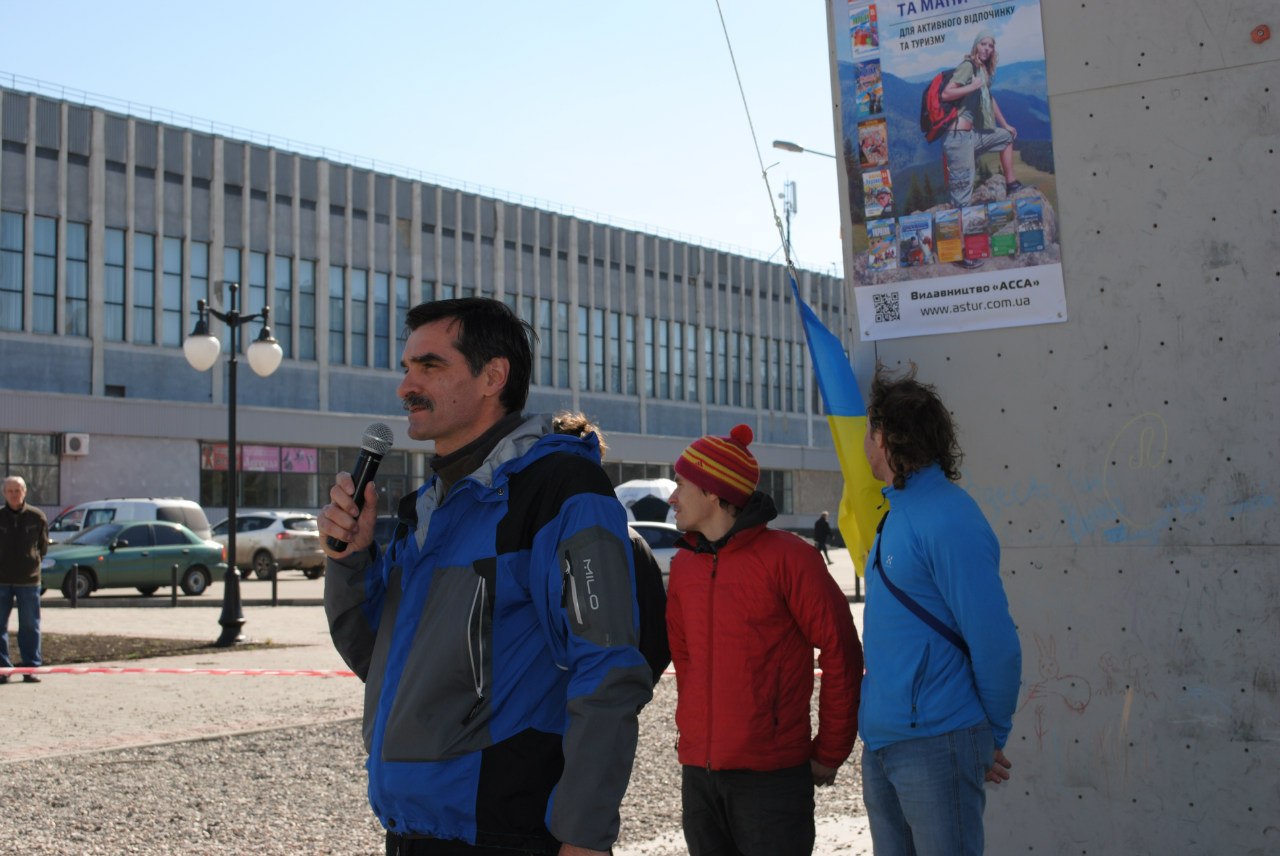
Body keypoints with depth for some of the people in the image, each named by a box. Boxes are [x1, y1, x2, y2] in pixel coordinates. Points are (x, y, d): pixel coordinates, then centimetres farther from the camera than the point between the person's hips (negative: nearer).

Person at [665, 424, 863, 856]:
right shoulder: (683, 564, 10)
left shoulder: (786, 556, -9)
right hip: (698, 771, 6)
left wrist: (830, 751, -4)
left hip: (771, 773, -6)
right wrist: (694, 731, 12)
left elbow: (841, 651, -8)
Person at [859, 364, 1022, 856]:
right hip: (881, 741, 9)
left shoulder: (950, 522, -18)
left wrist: (993, 736, -7)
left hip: (935, 745, -9)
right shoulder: (897, 512, 12)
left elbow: (996, 644, -18)